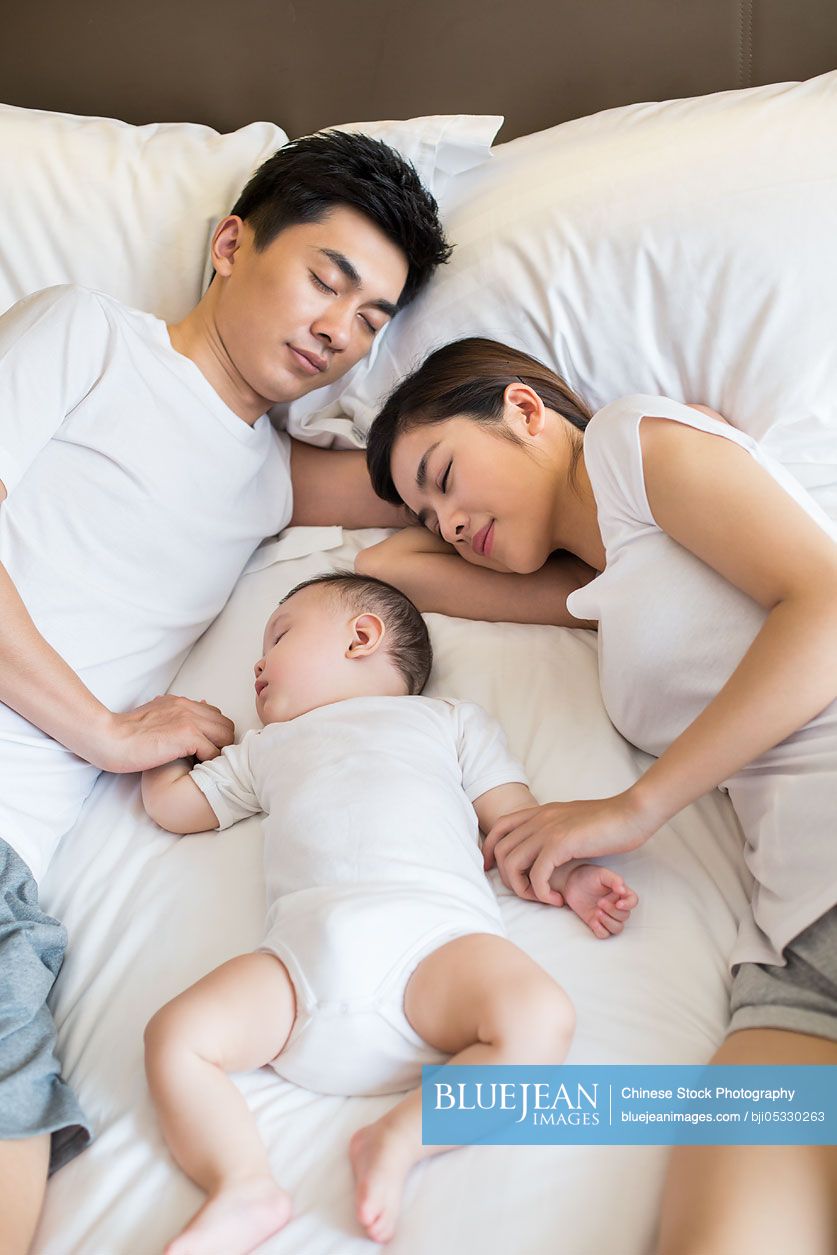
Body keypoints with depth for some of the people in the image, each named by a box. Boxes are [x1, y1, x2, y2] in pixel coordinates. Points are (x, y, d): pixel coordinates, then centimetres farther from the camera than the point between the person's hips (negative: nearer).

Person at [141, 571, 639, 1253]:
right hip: (305, 955, 3)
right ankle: (245, 1185, -21)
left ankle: (397, 1139, -20)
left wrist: (569, 873, 5)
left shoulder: (448, 719, 28)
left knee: (538, 1019, -30)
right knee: (176, 1036, -19)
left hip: (432, 934, -2)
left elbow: (518, 819, 19)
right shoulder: (268, 748, 39)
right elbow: (170, 803, 45)